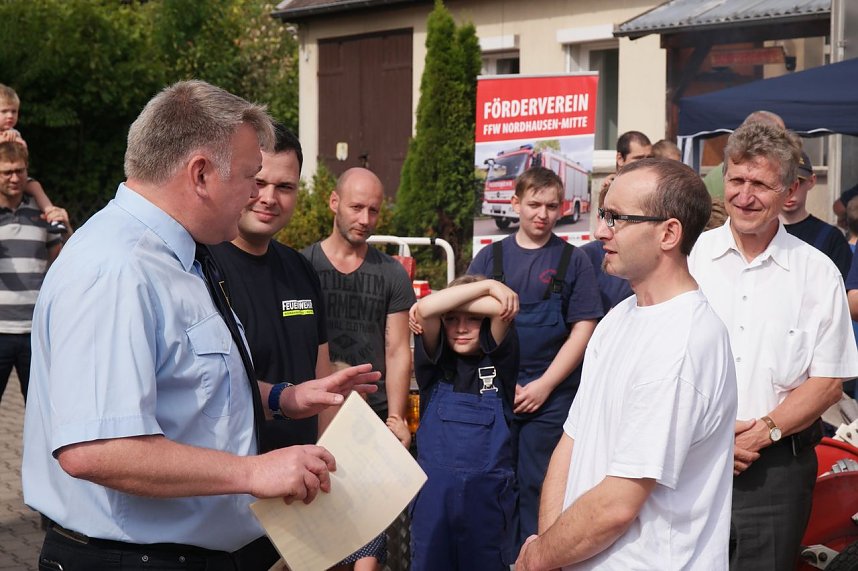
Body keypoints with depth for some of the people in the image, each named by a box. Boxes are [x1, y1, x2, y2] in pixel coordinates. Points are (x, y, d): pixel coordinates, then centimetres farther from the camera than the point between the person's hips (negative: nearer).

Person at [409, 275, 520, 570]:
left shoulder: (497, 361, 1)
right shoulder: (435, 363, 2)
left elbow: (503, 307, -15)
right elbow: (426, 309, -15)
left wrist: (452, 301, -8)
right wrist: (487, 285, -9)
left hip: (487, 493, -1)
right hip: (434, 491, 1)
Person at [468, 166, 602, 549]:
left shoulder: (573, 261, 3)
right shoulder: (490, 257, 7)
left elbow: (583, 329, -1)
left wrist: (544, 385, -8)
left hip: (550, 395, -1)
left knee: (537, 487, 3)